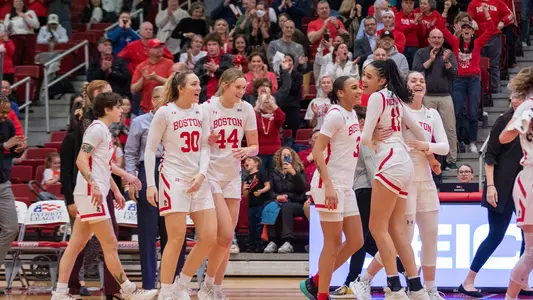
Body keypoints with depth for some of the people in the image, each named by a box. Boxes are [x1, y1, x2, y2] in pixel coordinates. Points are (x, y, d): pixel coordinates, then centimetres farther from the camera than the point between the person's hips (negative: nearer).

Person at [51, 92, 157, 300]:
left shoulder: (105, 131, 20)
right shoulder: (97, 129, -9)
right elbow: (81, 160, -18)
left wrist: (116, 191, 28)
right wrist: (94, 185, -27)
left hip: (96, 194, 10)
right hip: (91, 194, -10)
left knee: (76, 245, 6)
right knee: (110, 245, -5)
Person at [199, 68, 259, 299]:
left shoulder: (246, 109, 2)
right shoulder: (207, 108, -10)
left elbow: (255, 146, 7)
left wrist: (247, 151, -15)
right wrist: (206, 141, -26)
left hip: (233, 177, 5)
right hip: (211, 174, -5)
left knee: (226, 238, 5)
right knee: (225, 235, -15)